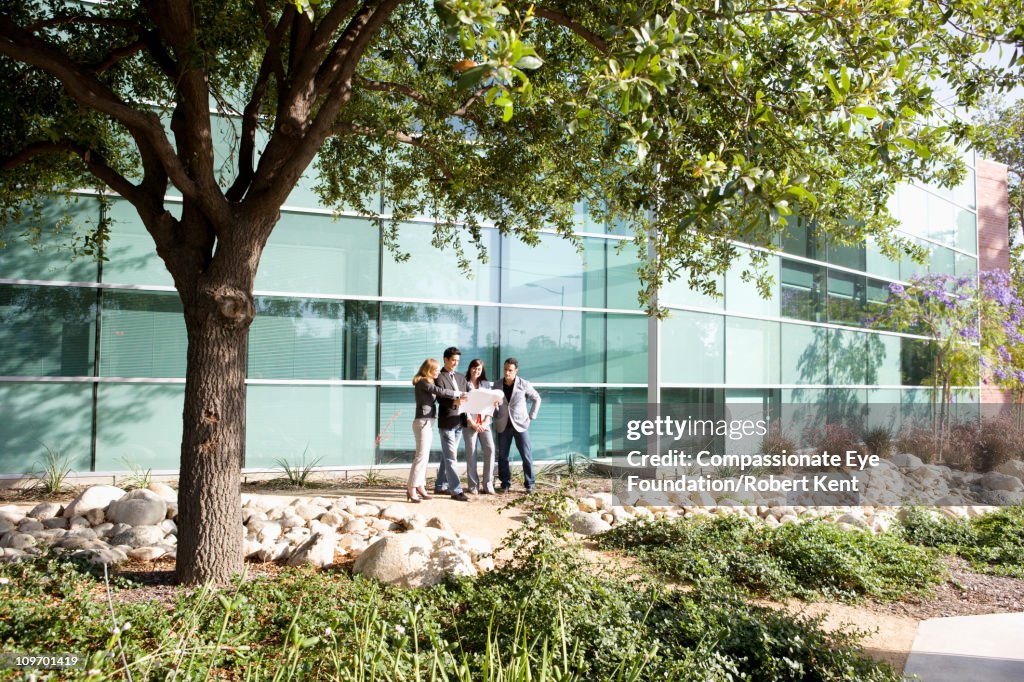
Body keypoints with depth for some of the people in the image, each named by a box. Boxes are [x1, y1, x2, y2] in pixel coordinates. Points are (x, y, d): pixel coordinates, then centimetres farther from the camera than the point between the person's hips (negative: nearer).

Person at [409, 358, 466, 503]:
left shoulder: (429, 382, 18)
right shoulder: (422, 382, -11)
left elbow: (438, 395, 12)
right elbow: (440, 391, -19)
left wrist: (456, 398, 1)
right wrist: (458, 394, -14)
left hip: (428, 421, 10)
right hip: (423, 421, -10)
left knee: (424, 455, 11)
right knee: (421, 455, -10)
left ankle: (420, 486, 16)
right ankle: (412, 490, -8)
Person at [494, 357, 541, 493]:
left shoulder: (524, 384, -5)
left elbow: (537, 399, 6)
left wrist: (531, 416, 1)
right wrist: (495, 418, 5)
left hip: (520, 425, -2)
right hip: (503, 426, 2)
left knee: (527, 456, -2)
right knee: (502, 456, 5)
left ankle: (529, 484, 8)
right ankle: (505, 484, 15)